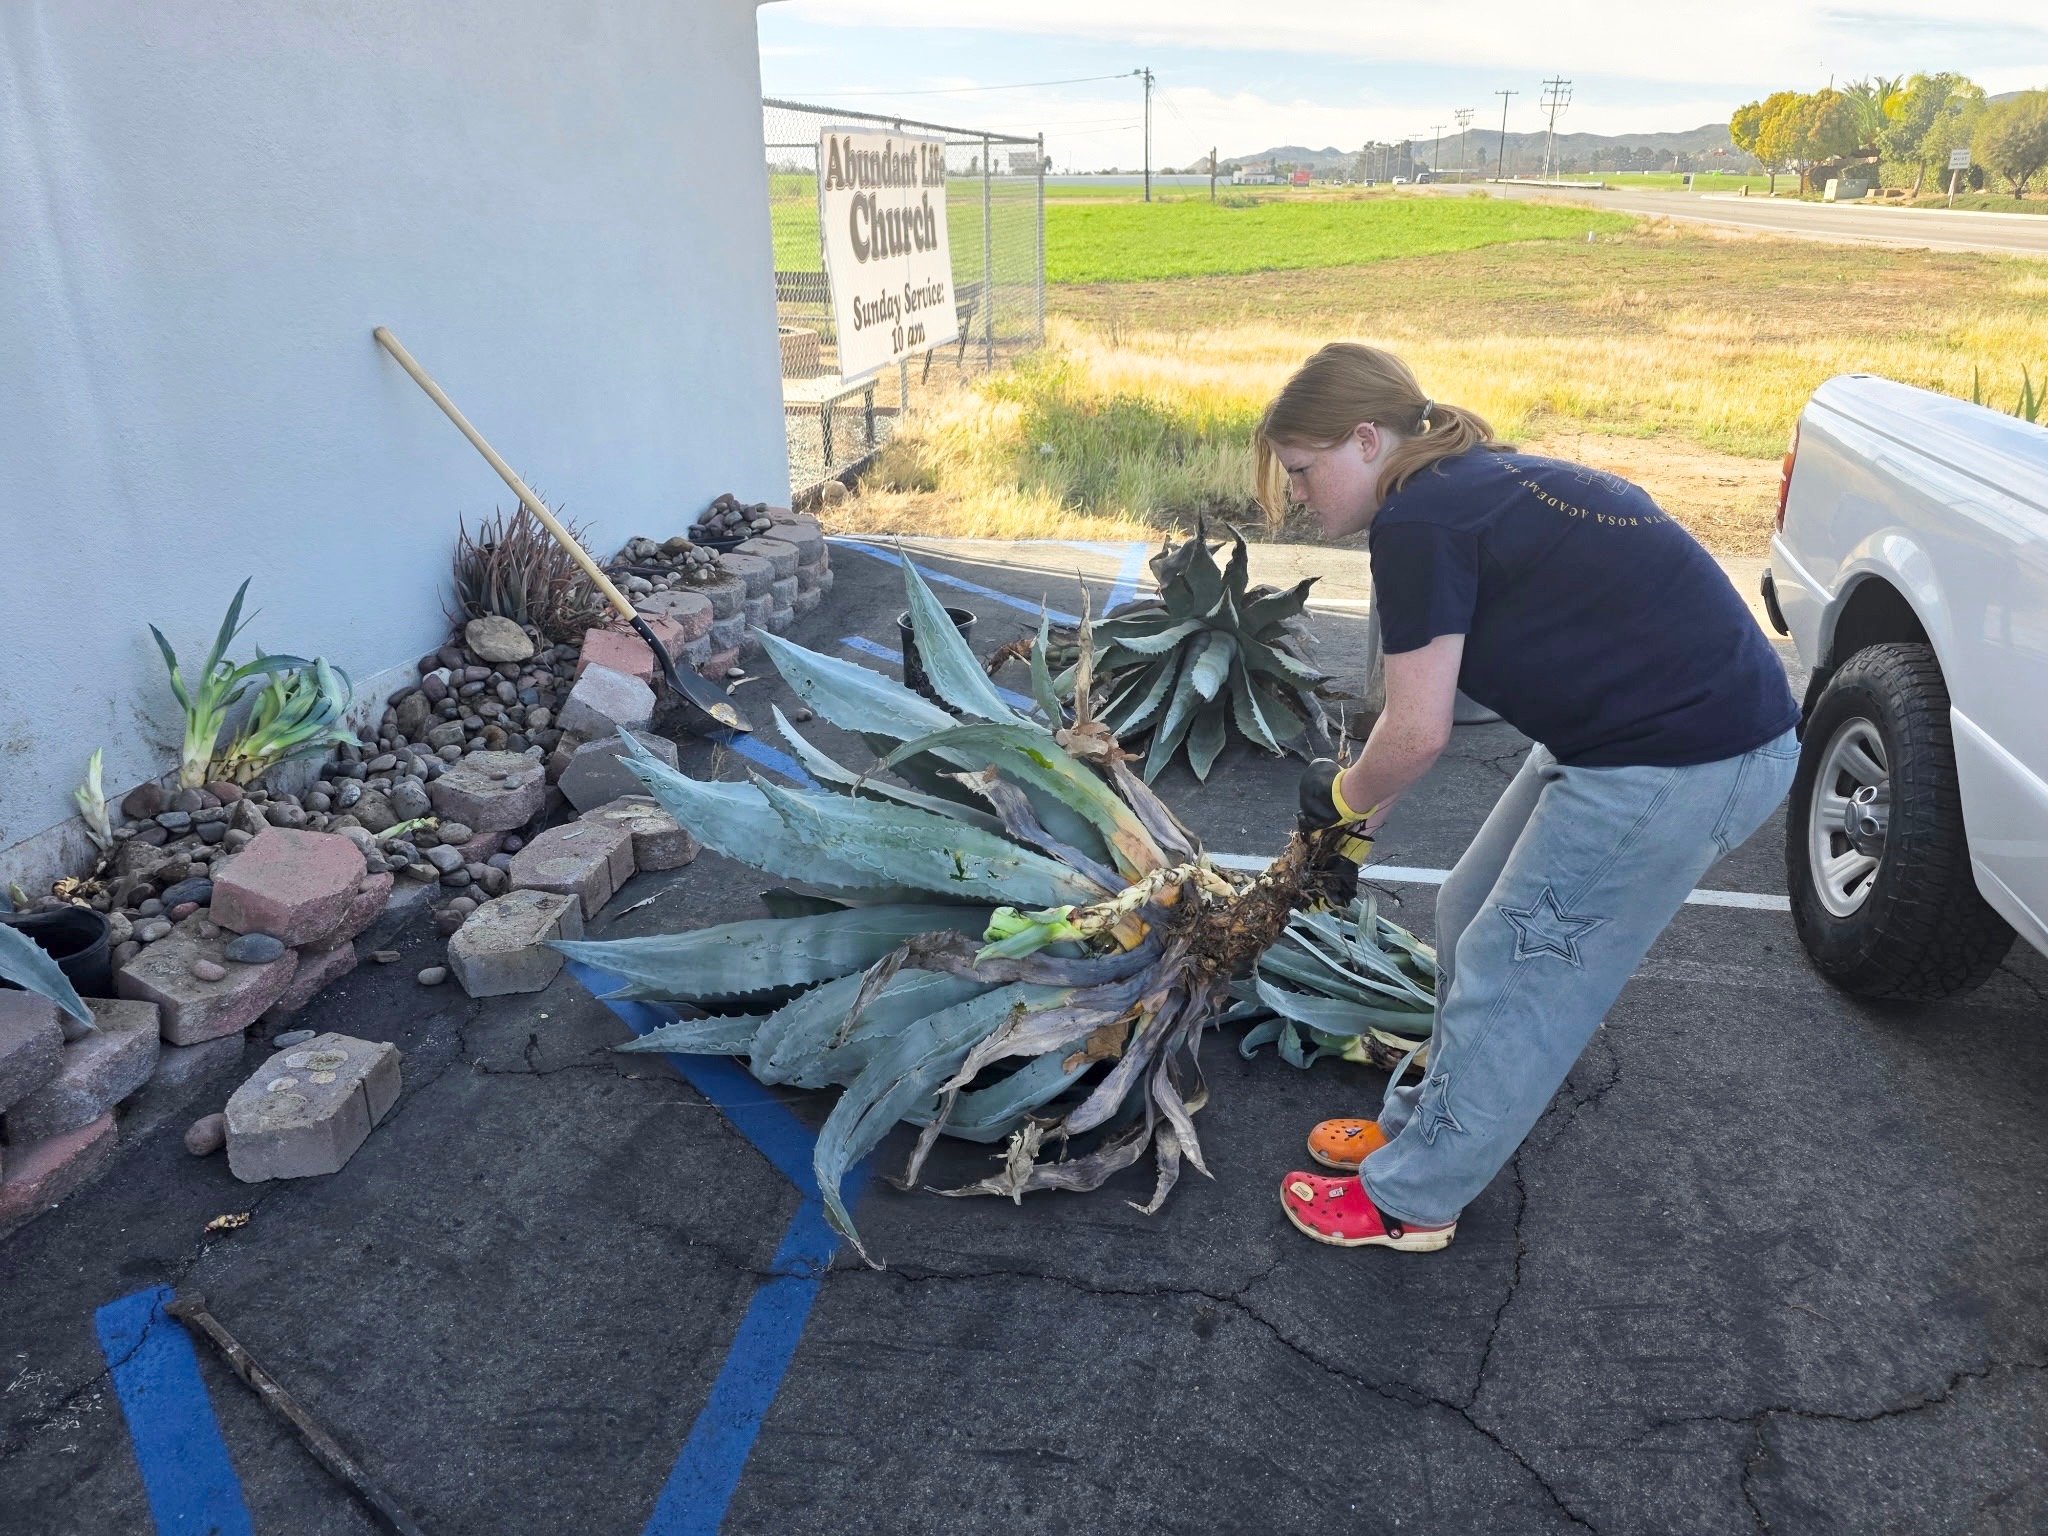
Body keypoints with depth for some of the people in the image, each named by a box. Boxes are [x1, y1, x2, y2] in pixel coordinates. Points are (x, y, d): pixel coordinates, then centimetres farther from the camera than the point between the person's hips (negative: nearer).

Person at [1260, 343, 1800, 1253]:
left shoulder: (1417, 520, -18)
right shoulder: (1480, 487, 12)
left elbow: (1417, 733, -18)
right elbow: (1426, 707, 18)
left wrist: (1344, 797, 2)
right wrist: (1358, 825, 20)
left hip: (1682, 764, -10)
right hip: (1640, 730, 10)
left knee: (1511, 977, 3)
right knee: (1473, 918, 18)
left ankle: (1410, 1200, 20)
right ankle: (1425, 1126, 36)